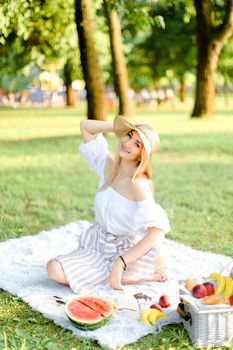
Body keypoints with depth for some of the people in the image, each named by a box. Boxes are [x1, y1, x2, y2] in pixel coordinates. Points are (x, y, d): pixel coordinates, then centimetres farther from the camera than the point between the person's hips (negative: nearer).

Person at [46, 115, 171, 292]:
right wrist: (120, 127, -5)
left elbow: (158, 230, -30)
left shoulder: (139, 183, -23)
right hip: (99, 244, 6)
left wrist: (120, 262, -31)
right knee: (55, 270, -10)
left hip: (128, 249, -6)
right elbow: (85, 126, 8)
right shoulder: (109, 164, -3)